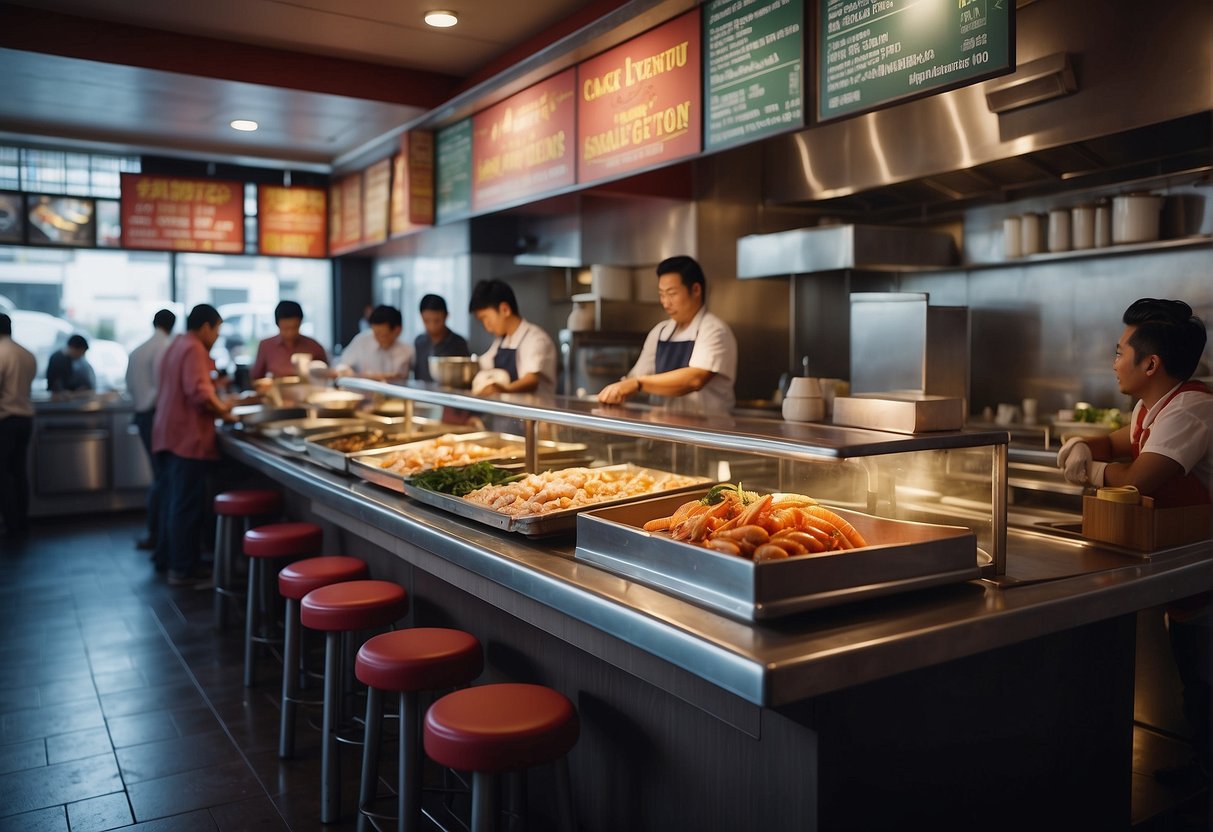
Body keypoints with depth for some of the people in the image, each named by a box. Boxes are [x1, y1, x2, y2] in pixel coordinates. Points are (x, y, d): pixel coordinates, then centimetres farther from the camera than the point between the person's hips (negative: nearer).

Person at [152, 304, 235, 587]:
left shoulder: (176, 346, 18)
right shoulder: (195, 350, -14)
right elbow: (199, 392, -25)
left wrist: (215, 402, 17)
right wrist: (222, 410, -11)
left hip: (169, 434, 10)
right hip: (189, 438, -10)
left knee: (173, 499, 19)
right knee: (188, 505, -5)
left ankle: (166, 557, 29)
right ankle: (183, 569, 0)